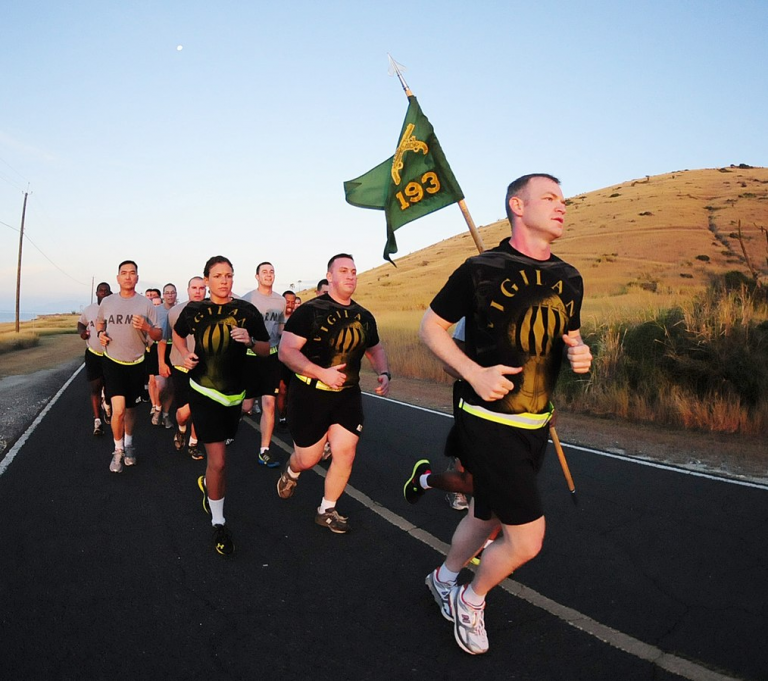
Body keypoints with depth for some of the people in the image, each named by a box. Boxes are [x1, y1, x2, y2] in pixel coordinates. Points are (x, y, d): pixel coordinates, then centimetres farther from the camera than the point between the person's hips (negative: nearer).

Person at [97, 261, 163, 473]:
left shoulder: (146, 304, -6)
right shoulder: (107, 302, 0)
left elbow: (159, 336, -5)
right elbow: (99, 321, 21)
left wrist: (147, 327, -25)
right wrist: (100, 333, 0)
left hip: (136, 364, 0)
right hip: (113, 362, 0)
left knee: (130, 408, 16)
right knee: (118, 410, -13)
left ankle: (128, 444, 40)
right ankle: (118, 450, 9)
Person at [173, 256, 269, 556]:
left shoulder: (247, 311, -5)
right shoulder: (194, 310, -4)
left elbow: (266, 350, 0)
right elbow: (178, 334, 16)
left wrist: (250, 341, -20)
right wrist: (185, 354, -3)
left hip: (235, 393, 3)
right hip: (204, 392, -2)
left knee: (216, 454, 22)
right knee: (219, 461, -10)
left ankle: (207, 484, 55)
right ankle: (218, 523, 8)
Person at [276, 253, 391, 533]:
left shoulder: (364, 316, 5)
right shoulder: (310, 311, -13)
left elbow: (375, 349, 19)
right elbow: (286, 351, -18)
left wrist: (384, 373, -1)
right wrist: (321, 373, -28)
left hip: (348, 395, 5)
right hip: (310, 394, -4)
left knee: (346, 454, -1)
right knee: (308, 459, 6)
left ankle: (327, 510, 21)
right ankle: (291, 471, 44)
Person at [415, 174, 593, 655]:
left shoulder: (569, 279, 6)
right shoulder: (482, 269, -12)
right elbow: (431, 327, -5)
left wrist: (579, 354, -4)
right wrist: (474, 372, -19)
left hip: (536, 425, 7)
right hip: (490, 422, -7)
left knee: (487, 517, 20)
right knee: (527, 539, -6)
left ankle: (445, 578, 49)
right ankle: (472, 600, 25)